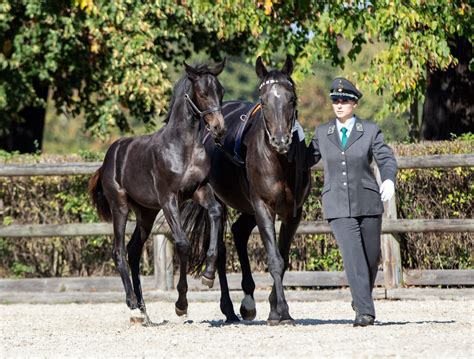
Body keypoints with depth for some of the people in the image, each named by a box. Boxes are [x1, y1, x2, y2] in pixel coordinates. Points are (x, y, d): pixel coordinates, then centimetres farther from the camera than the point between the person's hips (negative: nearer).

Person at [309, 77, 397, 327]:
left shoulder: (371, 131, 3)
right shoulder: (322, 133, 9)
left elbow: (386, 158, -4)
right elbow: (309, 158, 20)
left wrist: (389, 179, -23)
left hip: (368, 202, 0)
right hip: (338, 207, 0)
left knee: (371, 256, 10)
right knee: (352, 255, -15)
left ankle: (361, 299, 36)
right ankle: (365, 311, -17)